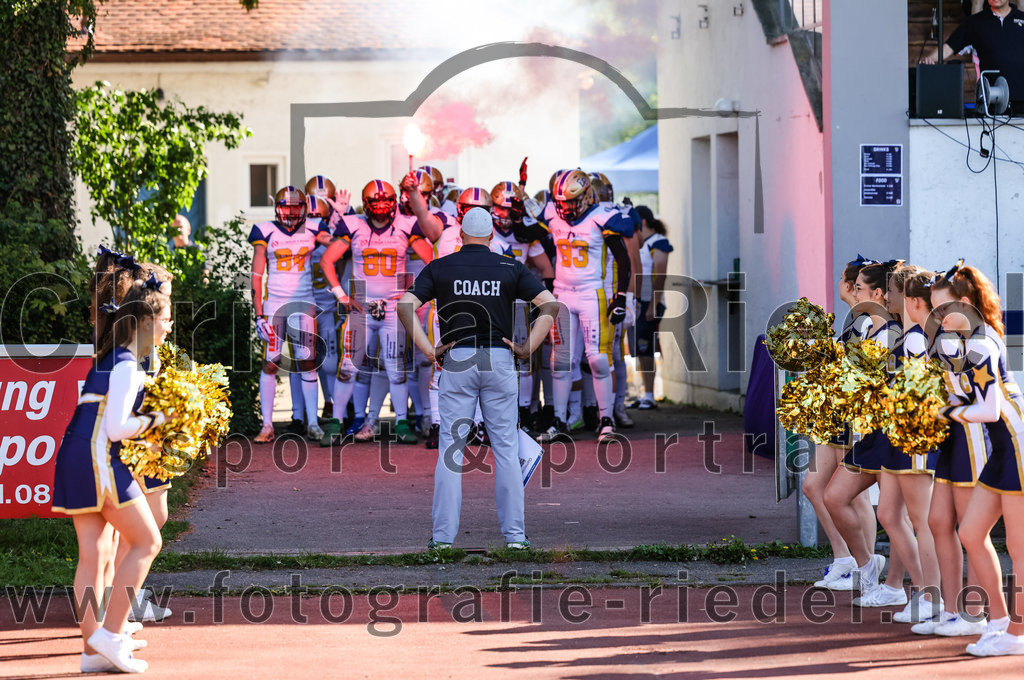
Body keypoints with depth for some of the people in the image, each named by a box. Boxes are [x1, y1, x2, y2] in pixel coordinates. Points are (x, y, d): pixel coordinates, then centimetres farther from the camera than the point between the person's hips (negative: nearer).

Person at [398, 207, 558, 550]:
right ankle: (514, 534, 4)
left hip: (456, 360, 0)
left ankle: (443, 535, -1)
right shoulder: (511, 268, 4)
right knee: (506, 448, 5)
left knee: (450, 447, 2)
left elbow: (405, 306, -8)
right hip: (499, 360, 0)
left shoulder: (440, 268, 3)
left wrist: (429, 350, -7)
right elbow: (551, 305, -4)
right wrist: (528, 348, -3)